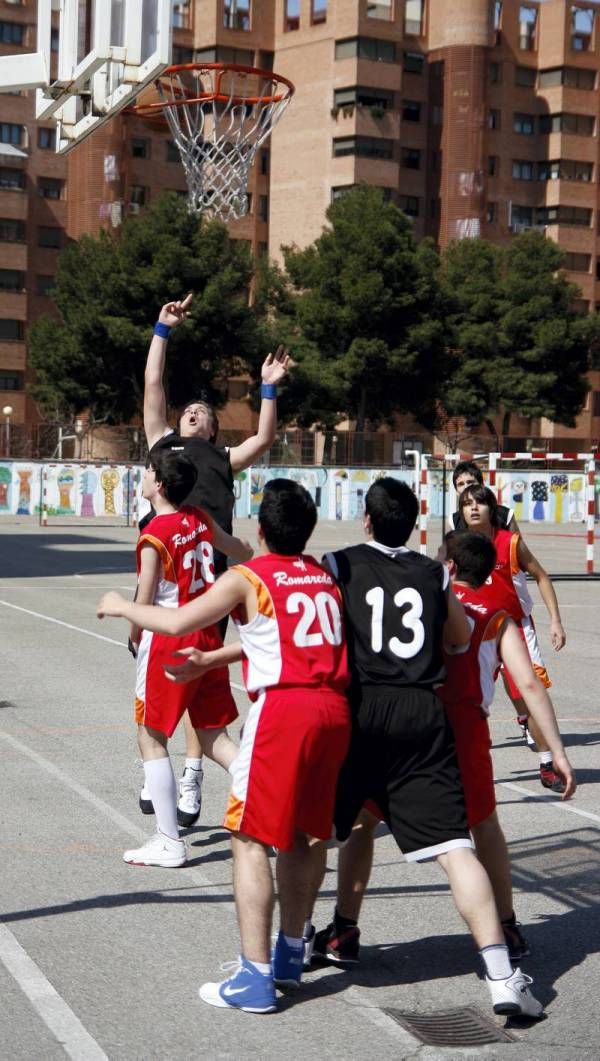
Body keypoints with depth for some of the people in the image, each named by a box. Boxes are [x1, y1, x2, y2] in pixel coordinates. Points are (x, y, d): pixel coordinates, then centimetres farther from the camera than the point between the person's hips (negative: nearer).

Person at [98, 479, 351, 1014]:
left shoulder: (247, 578, -1)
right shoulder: (325, 575, 17)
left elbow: (178, 622, -11)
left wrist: (120, 606, 7)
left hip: (282, 709, -6)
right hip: (334, 708, 7)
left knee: (251, 840, 0)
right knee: (298, 835, 20)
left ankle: (255, 979, -2)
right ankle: (290, 952, 32)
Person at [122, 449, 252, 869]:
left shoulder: (154, 536, -16)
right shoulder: (201, 520, 4)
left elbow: (144, 605, -15)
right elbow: (243, 552, 22)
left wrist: (135, 636, 6)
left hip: (168, 642, -7)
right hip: (207, 637, 7)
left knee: (152, 738, 4)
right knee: (214, 736, 14)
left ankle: (170, 842, 5)